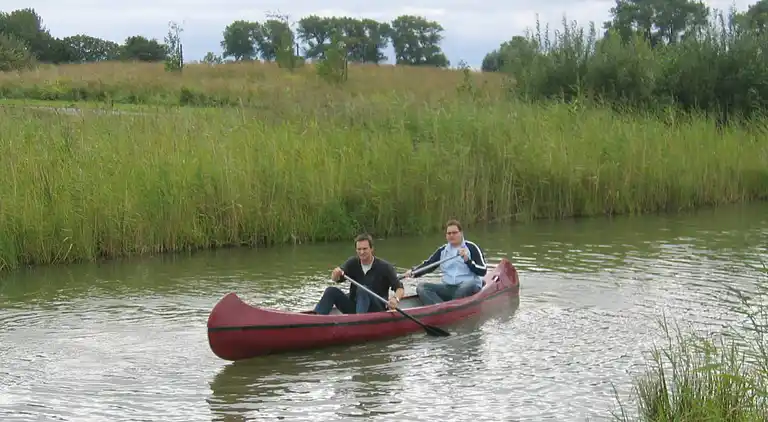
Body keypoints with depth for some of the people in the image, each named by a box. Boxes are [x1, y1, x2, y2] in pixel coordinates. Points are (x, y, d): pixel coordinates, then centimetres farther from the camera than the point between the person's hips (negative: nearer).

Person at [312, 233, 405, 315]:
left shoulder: (385, 267, -10)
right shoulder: (353, 263, 1)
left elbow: (400, 289, -13)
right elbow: (335, 279, -12)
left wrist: (396, 299, -36)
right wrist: (336, 273, -38)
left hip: (376, 310, -4)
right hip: (353, 307, 4)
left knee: (363, 290, -31)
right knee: (331, 291, -15)